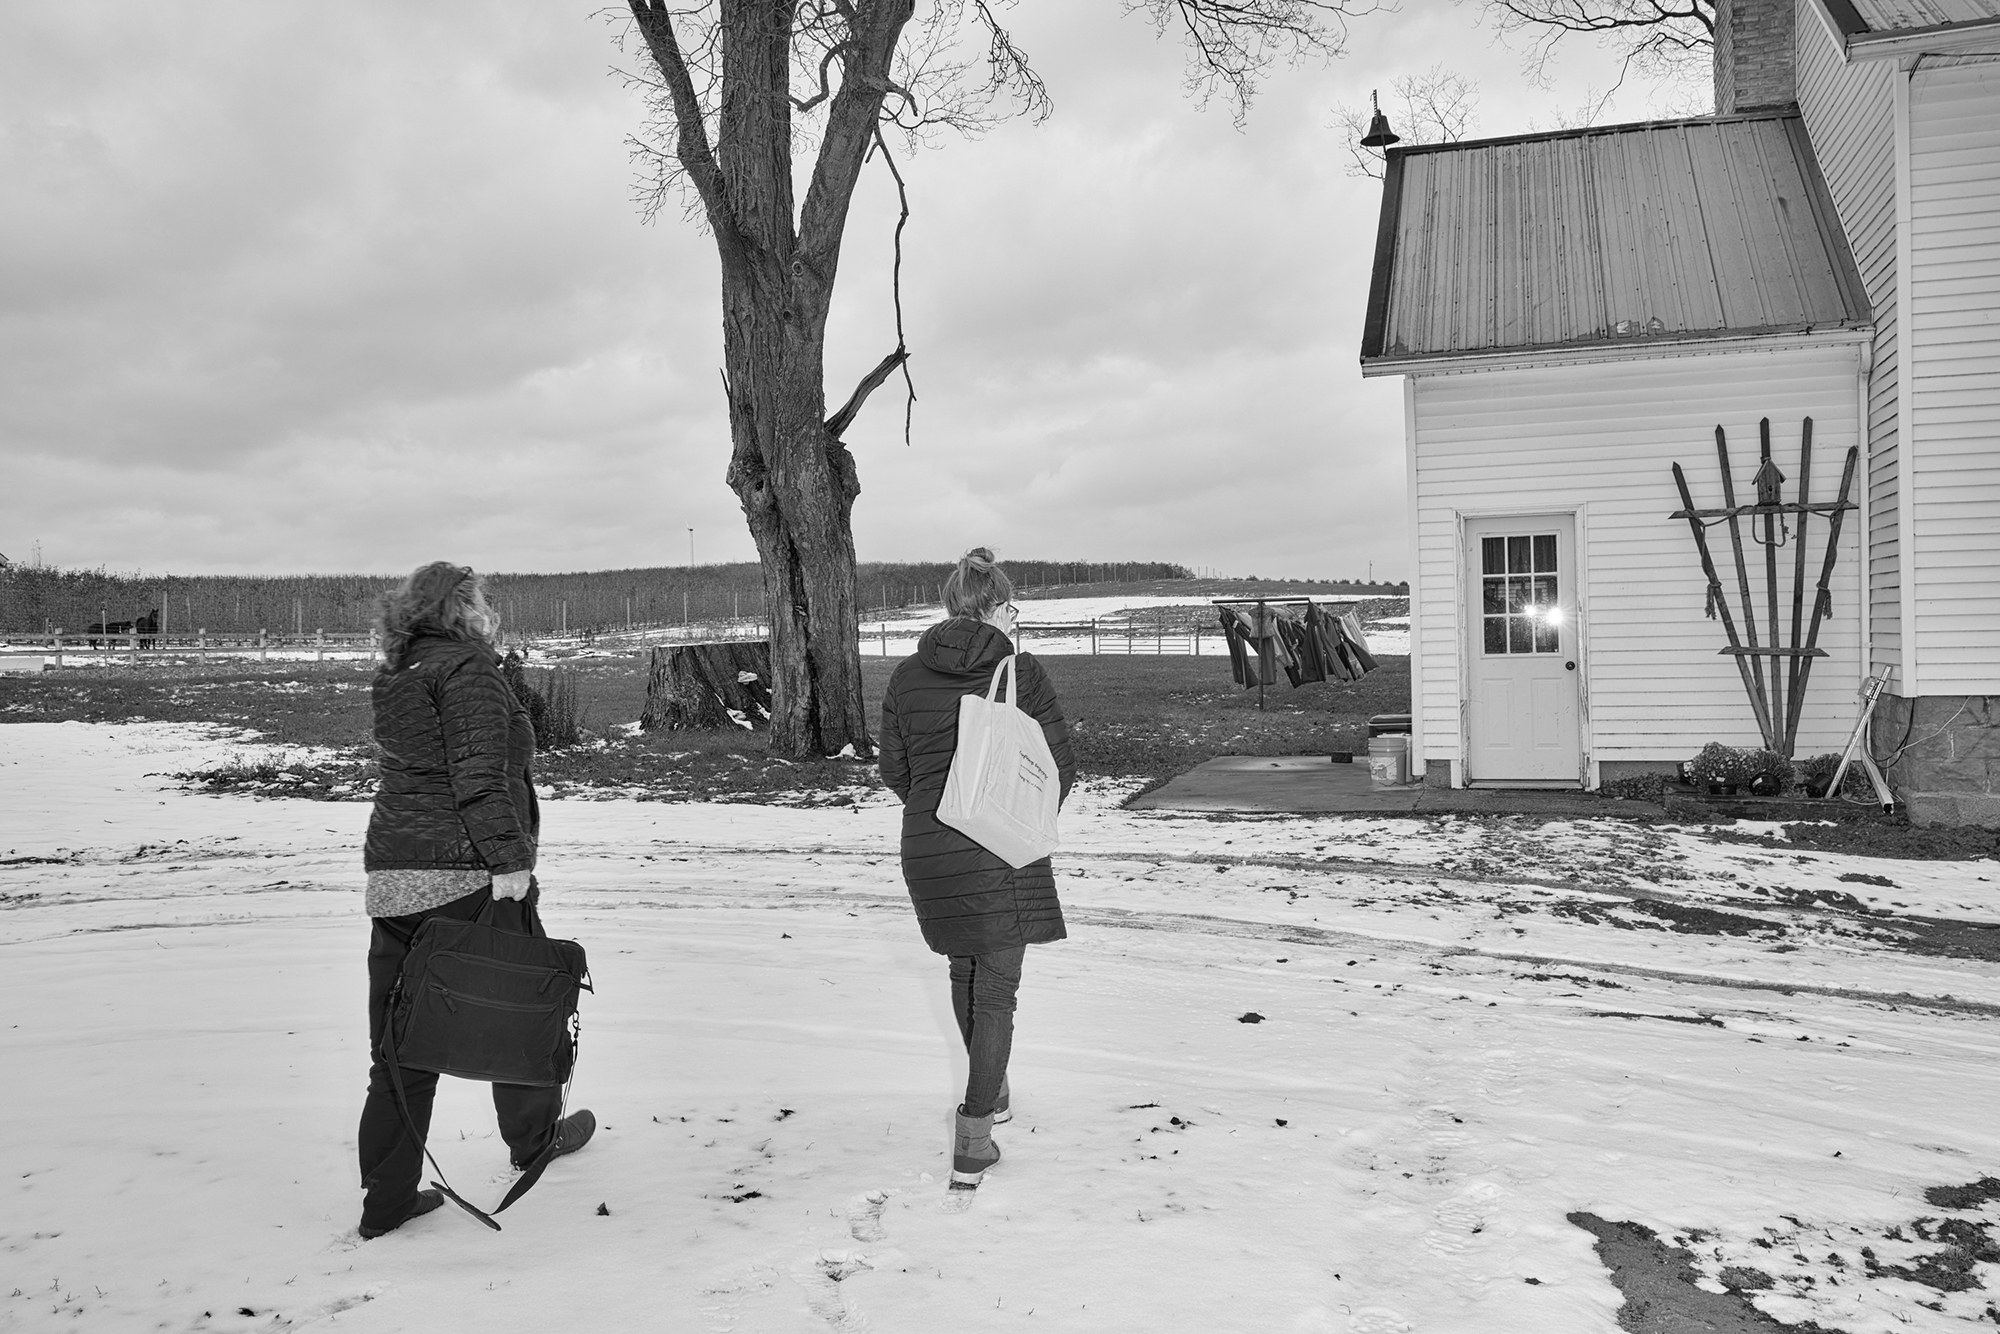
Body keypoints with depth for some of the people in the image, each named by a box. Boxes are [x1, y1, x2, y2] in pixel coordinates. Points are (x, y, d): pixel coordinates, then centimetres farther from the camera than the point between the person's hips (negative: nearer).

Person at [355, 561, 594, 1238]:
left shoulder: (395, 676, 18)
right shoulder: (467, 667, -9)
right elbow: (479, 774, -19)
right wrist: (508, 858, -20)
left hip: (392, 876, 8)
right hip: (466, 874, -8)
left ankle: (386, 1196, 12)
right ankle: (533, 1136, 32)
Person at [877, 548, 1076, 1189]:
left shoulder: (906, 676, 0)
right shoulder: (1021, 673, -9)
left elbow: (894, 769, 6)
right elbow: (1060, 765, -3)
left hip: (926, 848, 4)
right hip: (1003, 850, -4)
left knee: (964, 969, 23)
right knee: (996, 987, 5)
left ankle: (992, 1089, 42)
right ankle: (973, 1137, 1)